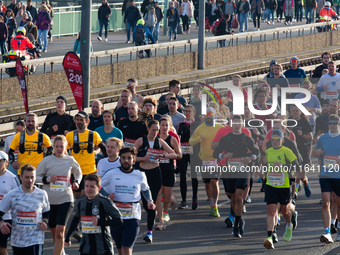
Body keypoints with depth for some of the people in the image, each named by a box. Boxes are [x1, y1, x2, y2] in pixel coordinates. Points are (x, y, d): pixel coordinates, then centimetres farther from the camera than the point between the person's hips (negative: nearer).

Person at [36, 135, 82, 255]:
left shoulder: (70, 160, 4)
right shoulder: (47, 160, 0)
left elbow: (78, 173, 22)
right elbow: (36, 177, 5)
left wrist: (76, 182, 1)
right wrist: (47, 179, -14)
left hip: (66, 199, -1)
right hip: (49, 199, 1)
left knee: (60, 231, -14)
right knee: (54, 231, 12)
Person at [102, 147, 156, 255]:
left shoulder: (140, 176, 4)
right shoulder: (111, 174, 1)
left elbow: (145, 189, 24)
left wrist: (150, 201, 6)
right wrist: (106, 196, -8)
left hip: (133, 218, -1)